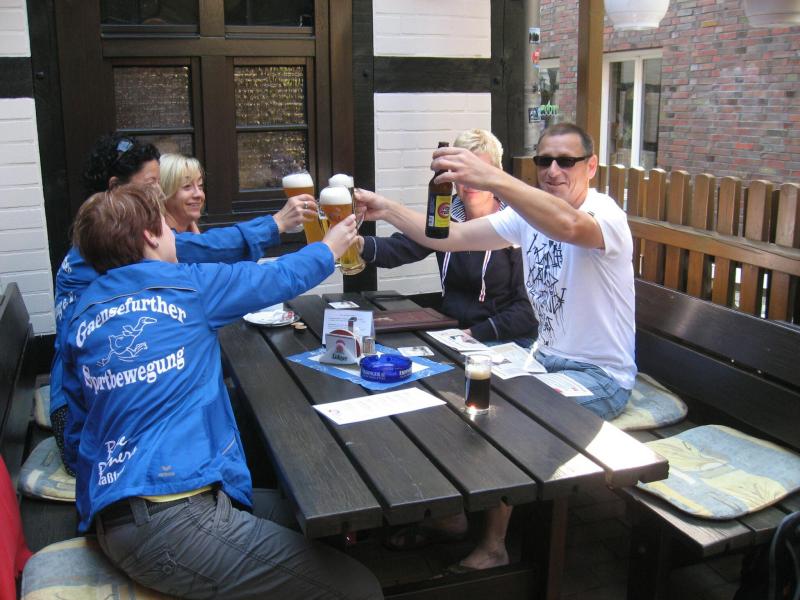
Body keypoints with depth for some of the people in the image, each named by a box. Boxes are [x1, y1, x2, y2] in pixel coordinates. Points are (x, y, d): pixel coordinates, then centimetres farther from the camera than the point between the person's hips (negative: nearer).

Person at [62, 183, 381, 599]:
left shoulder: (83, 316, 13)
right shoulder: (187, 286, -2)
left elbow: (78, 427, 21)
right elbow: (280, 278, 14)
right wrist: (330, 247, 32)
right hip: (173, 520, -9)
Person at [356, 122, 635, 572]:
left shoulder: (605, 213, -19)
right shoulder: (528, 213, 3)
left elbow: (569, 225, -46)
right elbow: (452, 237, -4)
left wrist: (492, 179, -58)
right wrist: (388, 210, -17)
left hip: (602, 377, -7)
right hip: (547, 359, 7)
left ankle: (493, 545, -2)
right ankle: (456, 513, 13)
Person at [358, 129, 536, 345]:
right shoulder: (445, 216, 6)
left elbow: (528, 306, -10)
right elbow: (400, 248, -9)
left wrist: (476, 333, -18)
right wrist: (362, 245, -29)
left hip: (508, 341, -4)